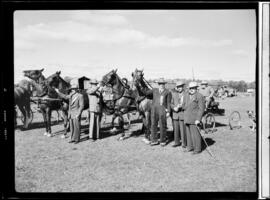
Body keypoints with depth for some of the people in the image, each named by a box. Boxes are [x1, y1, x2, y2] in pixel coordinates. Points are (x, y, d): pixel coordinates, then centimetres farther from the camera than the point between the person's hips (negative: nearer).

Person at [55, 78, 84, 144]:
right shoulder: (70, 95, 9)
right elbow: (64, 96, 24)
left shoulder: (80, 96, -10)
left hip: (76, 115, -6)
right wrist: (58, 92, 17)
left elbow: (81, 106, -12)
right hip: (71, 114, 6)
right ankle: (72, 139, 17)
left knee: (77, 127, -2)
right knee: (72, 127, 10)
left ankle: (77, 139, 7)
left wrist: (78, 114, -16)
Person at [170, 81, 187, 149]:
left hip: (183, 113, -4)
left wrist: (181, 106, -18)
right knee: (176, 129, 9)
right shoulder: (174, 94, 9)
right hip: (175, 114, 4)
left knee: (183, 129, -2)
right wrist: (174, 108, -11)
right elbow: (171, 103, 9)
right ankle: (177, 142, 21)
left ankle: (184, 143, 9)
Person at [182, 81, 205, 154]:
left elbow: (201, 109, -11)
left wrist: (198, 119, -16)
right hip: (187, 118, 6)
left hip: (194, 119, -6)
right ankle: (190, 147, 20)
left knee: (195, 133, -5)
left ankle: (197, 149, 3)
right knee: (188, 133, 9)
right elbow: (183, 106, 19)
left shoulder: (200, 96, -8)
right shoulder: (186, 96, 14)